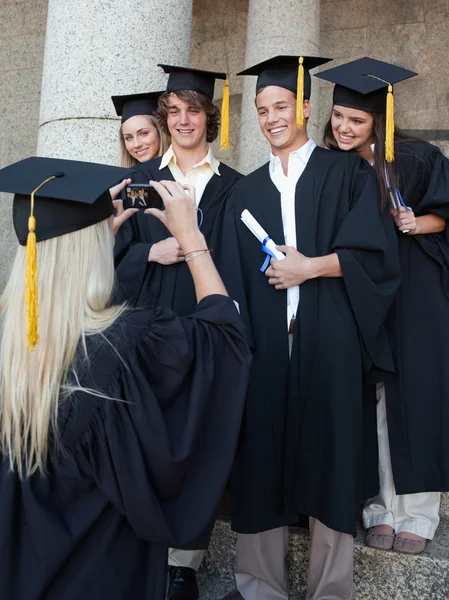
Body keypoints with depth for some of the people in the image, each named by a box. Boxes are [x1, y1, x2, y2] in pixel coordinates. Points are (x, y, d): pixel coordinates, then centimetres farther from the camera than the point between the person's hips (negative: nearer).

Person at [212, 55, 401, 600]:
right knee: (262, 457, 2)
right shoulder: (246, 192, 16)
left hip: (328, 338, -2)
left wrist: (312, 266, -12)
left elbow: (375, 250, -3)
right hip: (264, 343, 3)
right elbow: (231, 276, 10)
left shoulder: (346, 174, 8)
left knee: (328, 453, 1)